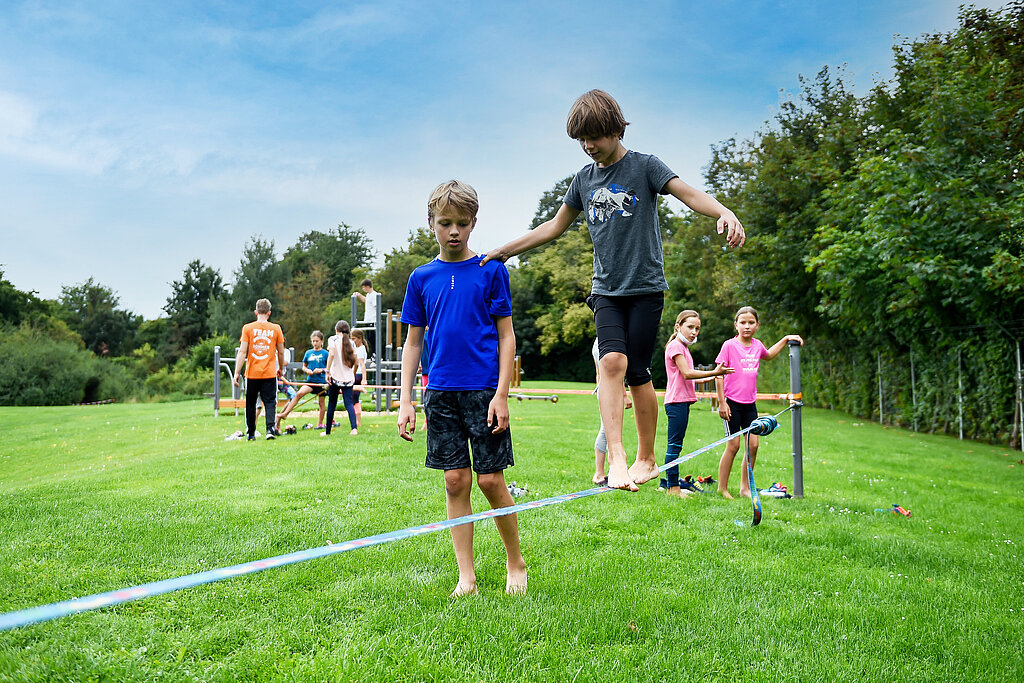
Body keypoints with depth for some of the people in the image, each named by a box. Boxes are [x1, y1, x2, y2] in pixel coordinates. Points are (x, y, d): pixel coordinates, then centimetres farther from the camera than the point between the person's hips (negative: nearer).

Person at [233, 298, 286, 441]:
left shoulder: (248, 328, -1)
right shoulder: (276, 328, 1)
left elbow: (242, 352, -5)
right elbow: (281, 352, 7)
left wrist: (237, 373, -3)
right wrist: (281, 369, 22)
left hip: (252, 373, 1)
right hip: (270, 373, 0)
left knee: (250, 403, 12)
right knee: (270, 402, 3)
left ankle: (250, 433, 19)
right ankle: (270, 429, -15)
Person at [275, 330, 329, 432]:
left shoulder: (325, 353, -1)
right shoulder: (308, 353, 9)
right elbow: (304, 366, 18)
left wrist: (321, 370, -14)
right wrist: (307, 370, -3)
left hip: (321, 381, -2)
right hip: (310, 380, 2)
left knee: (321, 402, 4)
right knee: (299, 394, -18)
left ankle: (320, 423, 16)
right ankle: (284, 414, -20)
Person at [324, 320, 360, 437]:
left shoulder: (333, 339, -1)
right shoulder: (350, 342, 10)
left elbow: (331, 354, -18)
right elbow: (355, 362, 9)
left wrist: (328, 371, -18)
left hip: (335, 376, -3)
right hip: (348, 378, 3)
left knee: (331, 404, 8)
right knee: (349, 403, -1)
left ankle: (327, 431, 17)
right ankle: (354, 427, -22)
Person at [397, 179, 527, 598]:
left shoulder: (491, 271, 1)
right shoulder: (422, 278, 9)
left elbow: (506, 336, 0)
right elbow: (413, 343, 11)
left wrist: (501, 394, -8)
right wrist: (405, 402, 4)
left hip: (483, 389, -2)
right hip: (441, 393, 3)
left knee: (491, 481, -1)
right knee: (456, 481, 4)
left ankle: (515, 562, 21)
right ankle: (466, 576, 14)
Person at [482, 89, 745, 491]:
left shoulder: (644, 166, -1)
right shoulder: (584, 180, 12)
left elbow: (690, 195, -12)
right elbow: (555, 226, 21)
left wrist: (724, 213, -33)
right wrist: (503, 252, 17)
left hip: (646, 287, -3)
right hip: (606, 290, 3)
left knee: (638, 373, -3)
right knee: (612, 360, -18)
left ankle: (646, 458, 14)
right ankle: (616, 457, -25)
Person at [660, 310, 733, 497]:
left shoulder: (683, 347, 21)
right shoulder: (675, 345, -10)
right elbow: (686, 373, -18)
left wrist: (710, 377, 15)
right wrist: (713, 373, -18)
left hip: (683, 401, 10)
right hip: (676, 401, -10)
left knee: (675, 445, 11)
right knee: (675, 445, -9)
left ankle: (668, 484, 16)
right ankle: (673, 487, -8)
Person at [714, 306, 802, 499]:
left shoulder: (757, 345, 7)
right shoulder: (729, 345, -9)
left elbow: (768, 355, 33)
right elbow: (719, 374, -9)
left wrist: (786, 339, 25)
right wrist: (721, 402, -11)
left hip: (750, 404, 5)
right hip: (732, 403, -5)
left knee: (753, 445, 3)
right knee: (733, 445, -3)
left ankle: (745, 487, 16)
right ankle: (722, 488, 9)